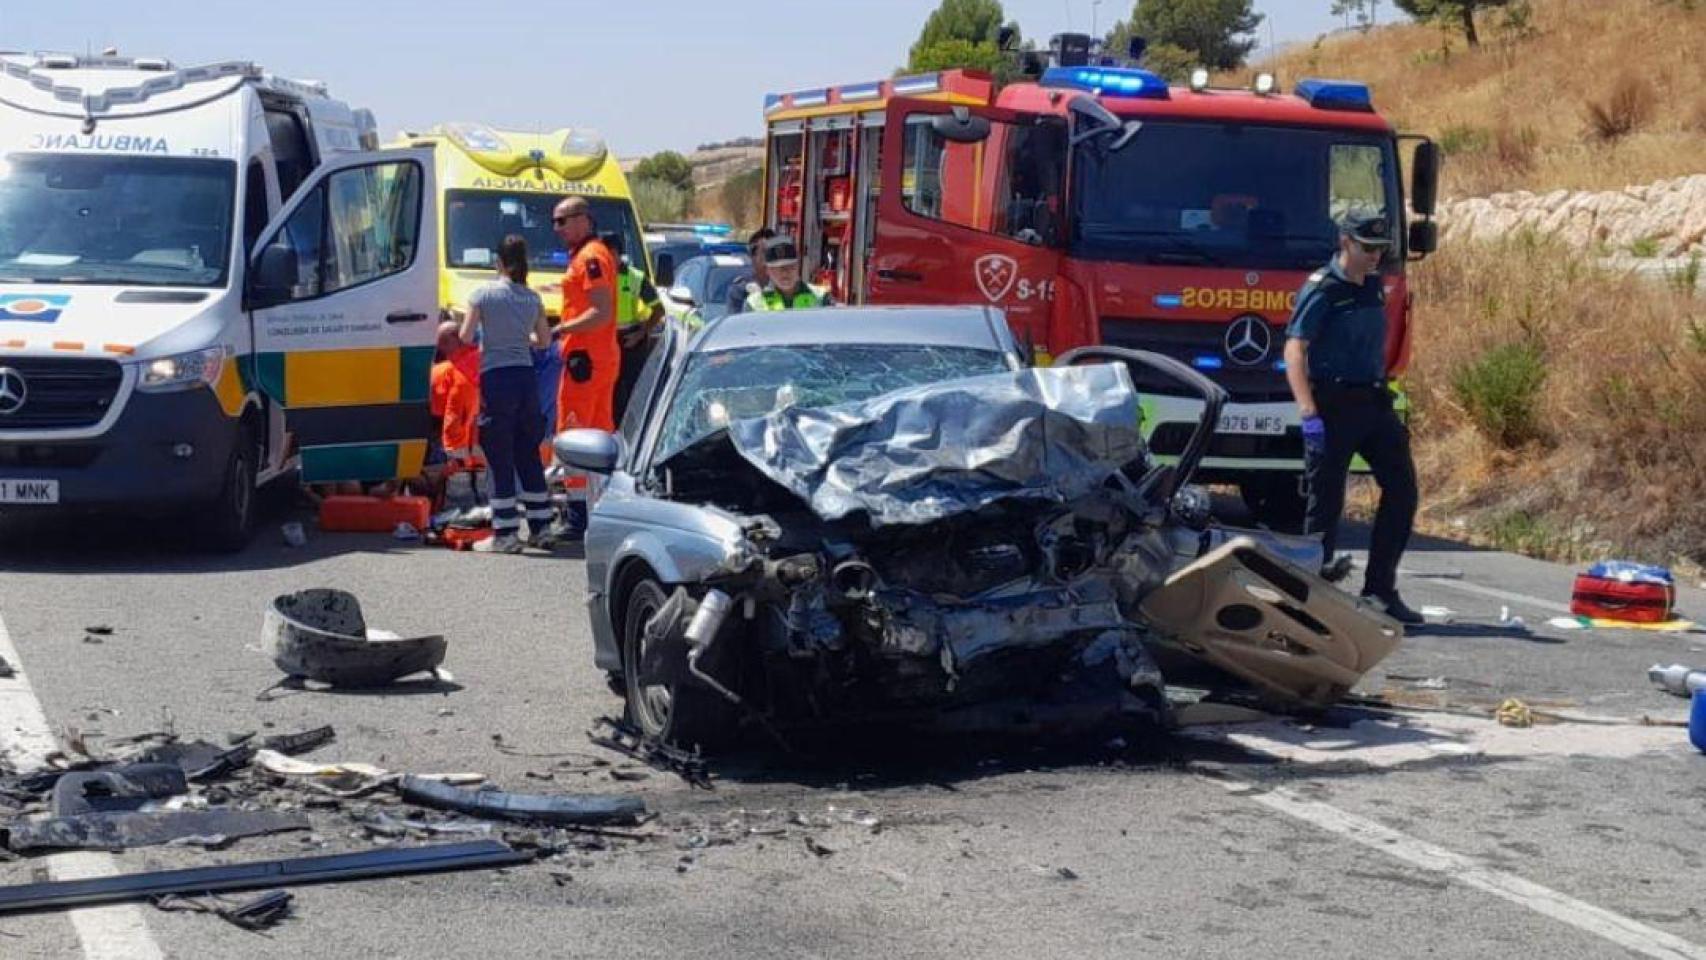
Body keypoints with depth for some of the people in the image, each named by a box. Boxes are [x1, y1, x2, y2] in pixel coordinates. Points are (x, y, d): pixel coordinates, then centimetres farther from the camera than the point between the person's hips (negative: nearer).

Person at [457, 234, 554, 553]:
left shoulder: (483, 294, -6)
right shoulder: (533, 299, 6)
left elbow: (465, 336, -3)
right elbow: (544, 339, 14)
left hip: (496, 379, -4)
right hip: (526, 378, 4)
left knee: (501, 459, -2)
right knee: (529, 455, 14)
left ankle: (505, 533, -3)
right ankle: (540, 528, 17)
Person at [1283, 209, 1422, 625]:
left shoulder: (1374, 287, 13)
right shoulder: (1322, 290, -9)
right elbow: (1294, 350, -16)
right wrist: (1308, 412, -24)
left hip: (1374, 401, 7)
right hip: (1333, 406, -7)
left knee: (1402, 489, 3)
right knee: (1326, 501, -1)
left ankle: (1381, 588, 10)